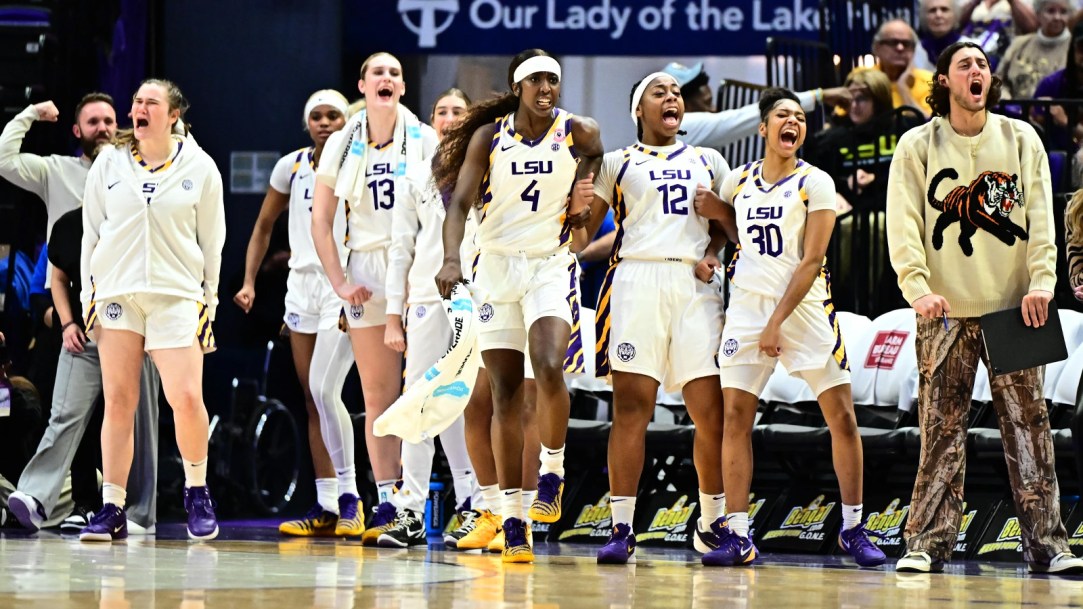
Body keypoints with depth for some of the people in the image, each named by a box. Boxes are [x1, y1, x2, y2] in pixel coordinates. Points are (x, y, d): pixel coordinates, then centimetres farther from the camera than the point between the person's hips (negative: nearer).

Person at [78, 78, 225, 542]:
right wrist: (88, 295, 8)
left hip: (176, 295, -2)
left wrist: (209, 303, 4)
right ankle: (111, 509, 3)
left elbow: (212, 241, 6)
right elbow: (91, 232, 12)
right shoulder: (109, 163, 8)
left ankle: (197, 492, 10)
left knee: (186, 398, -12)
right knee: (118, 401, -1)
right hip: (116, 291, 2)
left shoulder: (200, 168, 3)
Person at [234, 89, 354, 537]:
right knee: (312, 400, 5)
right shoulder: (291, 167, 8)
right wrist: (249, 281, 9)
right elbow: (264, 226, 18)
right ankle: (325, 508, 9)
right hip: (302, 284, 5)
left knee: (324, 390, -17)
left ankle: (350, 496, -9)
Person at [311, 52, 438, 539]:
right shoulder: (344, 144, 9)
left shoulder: (422, 139, 3)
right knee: (378, 392, 2)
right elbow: (321, 219, 10)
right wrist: (339, 282, 1)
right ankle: (385, 504, 5)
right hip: (366, 269, 2)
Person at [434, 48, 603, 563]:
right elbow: (459, 202, -6)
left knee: (549, 370, -25)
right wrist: (451, 259, -22)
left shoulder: (579, 134, -2)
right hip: (496, 265, 1)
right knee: (505, 395, 1)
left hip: (550, 265, -1)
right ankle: (511, 516, 6)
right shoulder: (489, 136, -1)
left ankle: (553, 468, 1)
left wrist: (580, 207, -5)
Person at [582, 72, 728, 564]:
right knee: (631, 407, -9)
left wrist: (712, 253, -1)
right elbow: (583, 229, 9)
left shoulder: (709, 162, 21)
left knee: (711, 408, -3)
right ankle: (622, 529, -9)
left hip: (694, 284, 2)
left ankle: (712, 524, 12)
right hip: (637, 279, -2)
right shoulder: (617, 163, 14)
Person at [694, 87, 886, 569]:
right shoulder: (737, 181, 7)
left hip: (804, 306, -3)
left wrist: (778, 322, -16)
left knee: (842, 416, -5)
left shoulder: (815, 183, -5)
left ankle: (852, 529, 6)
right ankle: (736, 536, -2)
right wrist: (718, 214, 4)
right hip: (747, 306, 3)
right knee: (735, 415, -5)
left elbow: (811, 261, -11)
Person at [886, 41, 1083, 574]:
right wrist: (918, 287, -16)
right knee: (941, 431, -3)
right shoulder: (917, 146, 5)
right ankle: (927, 543, 0)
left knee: (1029, 426, -1)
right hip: (946, 311, -1)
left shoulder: (1021, 140, 10)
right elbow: (903, 224, -2)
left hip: (1013, 309, 1)